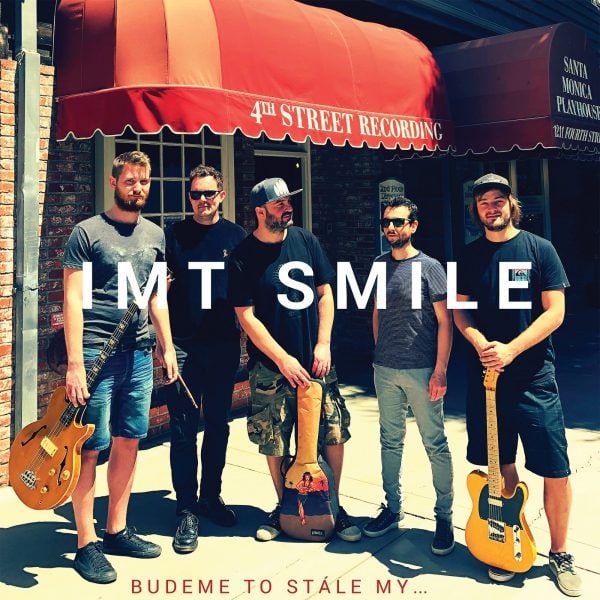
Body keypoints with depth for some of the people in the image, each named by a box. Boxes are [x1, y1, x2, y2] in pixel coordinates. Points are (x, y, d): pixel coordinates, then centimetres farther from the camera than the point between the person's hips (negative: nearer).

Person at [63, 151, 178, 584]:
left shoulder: (155, 235, 13)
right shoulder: (88, 232, -4)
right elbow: (73, 300, -8)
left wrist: (167, 347, 13)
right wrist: (75, 364, -14)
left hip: (139, 354, 6)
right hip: (97, 353, -5)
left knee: (129, 442, 11)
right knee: (92, 448, 0)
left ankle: (117, 530, 25)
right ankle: (86, 544, 13)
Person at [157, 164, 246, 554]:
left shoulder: (236, 236, 6)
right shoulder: (174, 236, 3)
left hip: (224, 346, 2)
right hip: (184, 346, -2)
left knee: (219, 425, 12)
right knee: (184, 430, 1)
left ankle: (211, 496, 29)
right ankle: (188, 511, 12)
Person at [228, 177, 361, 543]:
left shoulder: (305, 240, 3)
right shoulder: (243, 257, -7)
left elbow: (325, 294, 7)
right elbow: (246, 316, -8)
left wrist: (323, 344, -2)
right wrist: (283, 359, -12)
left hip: (317, 361, 3)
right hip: (272, 367, -2)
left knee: (334, 434, 5)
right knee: (275, 445, 7)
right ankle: (284, 509, 30)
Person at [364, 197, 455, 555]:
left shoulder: (429, 267, -7)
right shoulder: (380, 265, 9)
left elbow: (444, 321, -8)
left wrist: (440, 370, -14)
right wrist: (380, 352, 15)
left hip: (421, 371, -5)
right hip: (385, 370, 5)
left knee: (435, 444, 3)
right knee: (391, 441, 14)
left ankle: (444, 516, 16)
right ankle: (393, 508, 28)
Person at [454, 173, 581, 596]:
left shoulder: (539, 249, -1)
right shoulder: (470, 256, 7)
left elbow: (555, 312, -6)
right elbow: (460, 311, 9)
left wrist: (510, 349, -17)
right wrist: (481, 344, -12)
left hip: (534, 378, -2)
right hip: (486, 375, 2)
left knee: (556, 472, 1)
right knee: (501, 466, 11)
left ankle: (560, 554, 20)